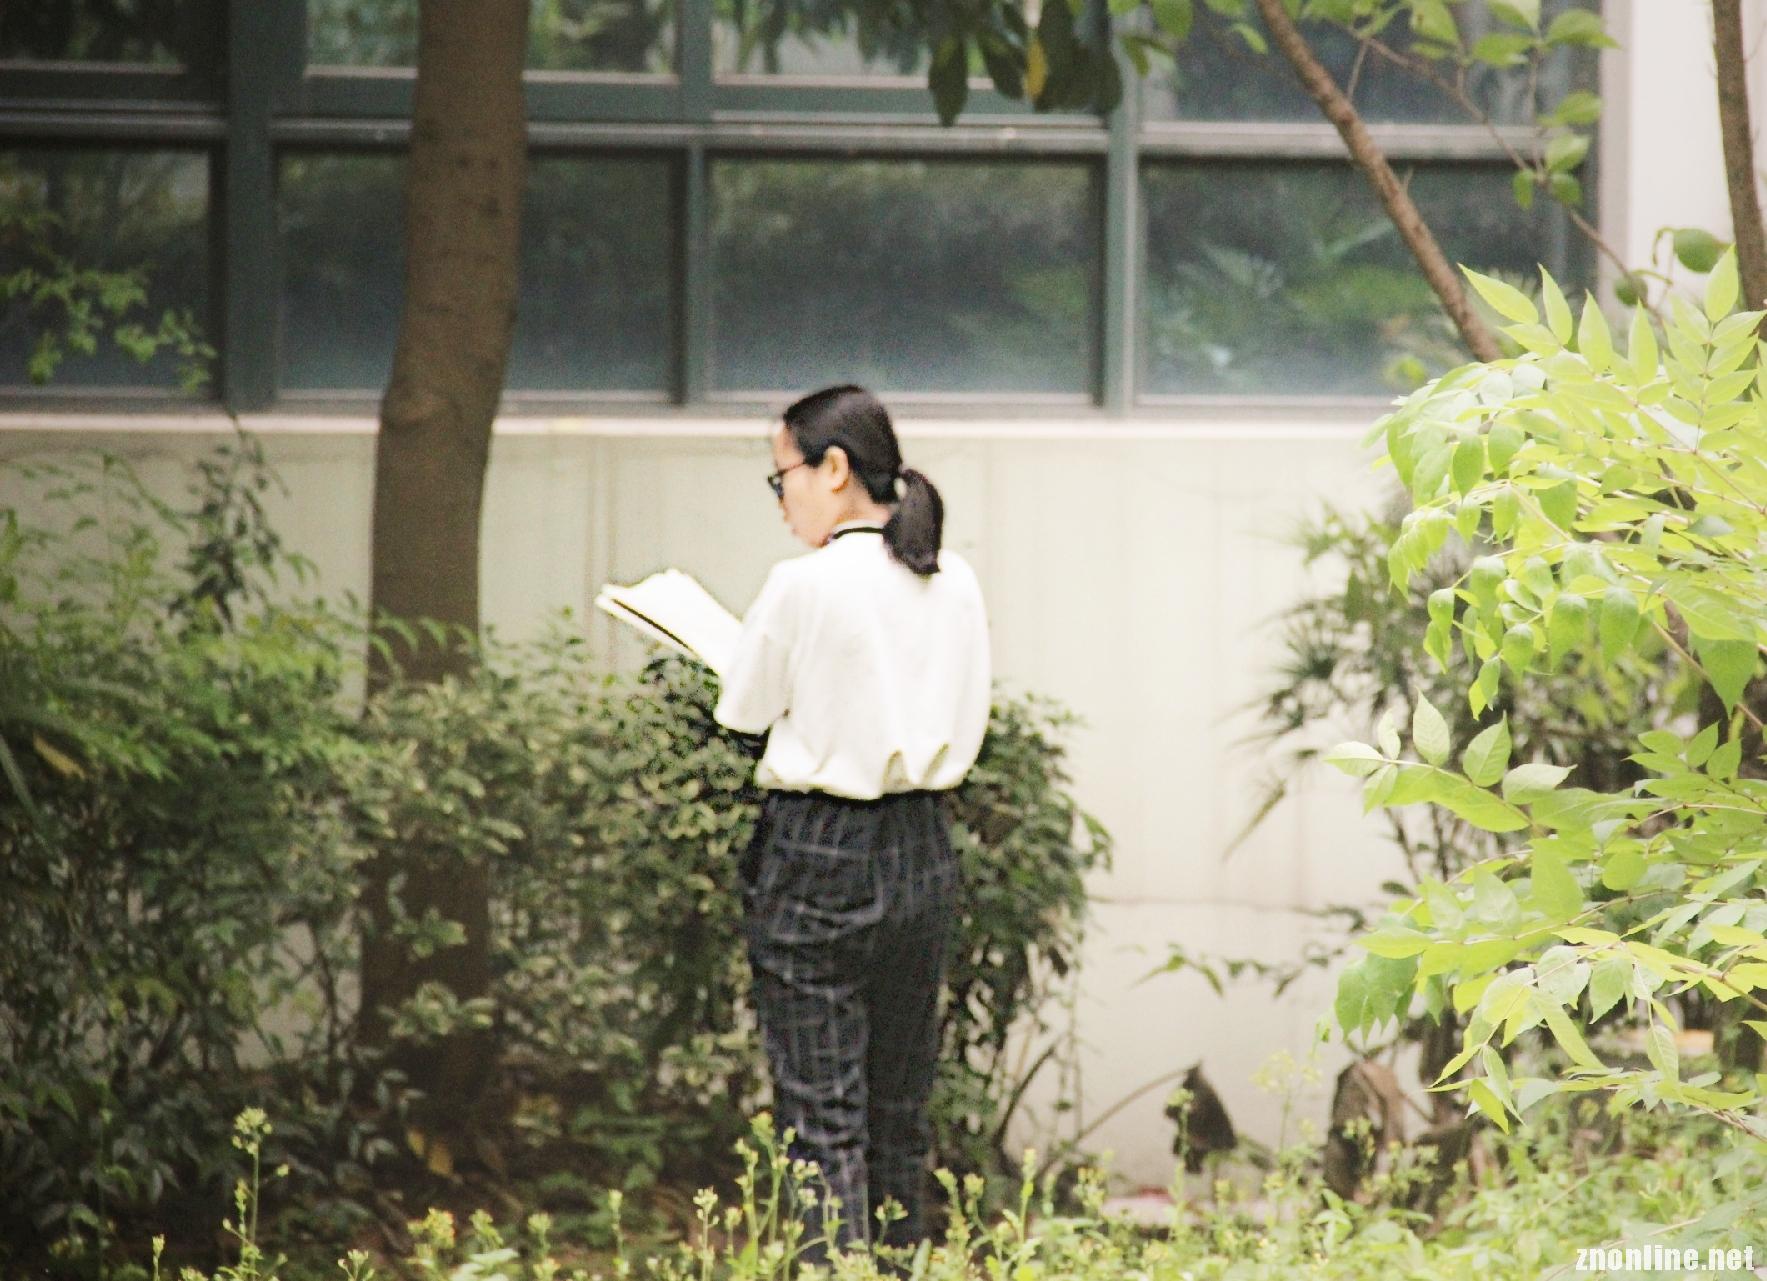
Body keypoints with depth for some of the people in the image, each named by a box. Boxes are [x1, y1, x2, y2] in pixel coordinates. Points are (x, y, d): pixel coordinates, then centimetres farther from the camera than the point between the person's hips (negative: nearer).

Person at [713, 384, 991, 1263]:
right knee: (900, 1109, 13)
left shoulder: (806, 586, -14)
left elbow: (741, 718, -4)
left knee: (820, 1115, -4)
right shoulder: (955, 585, 4)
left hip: (819, 854, -6)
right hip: (924, 852, 6)